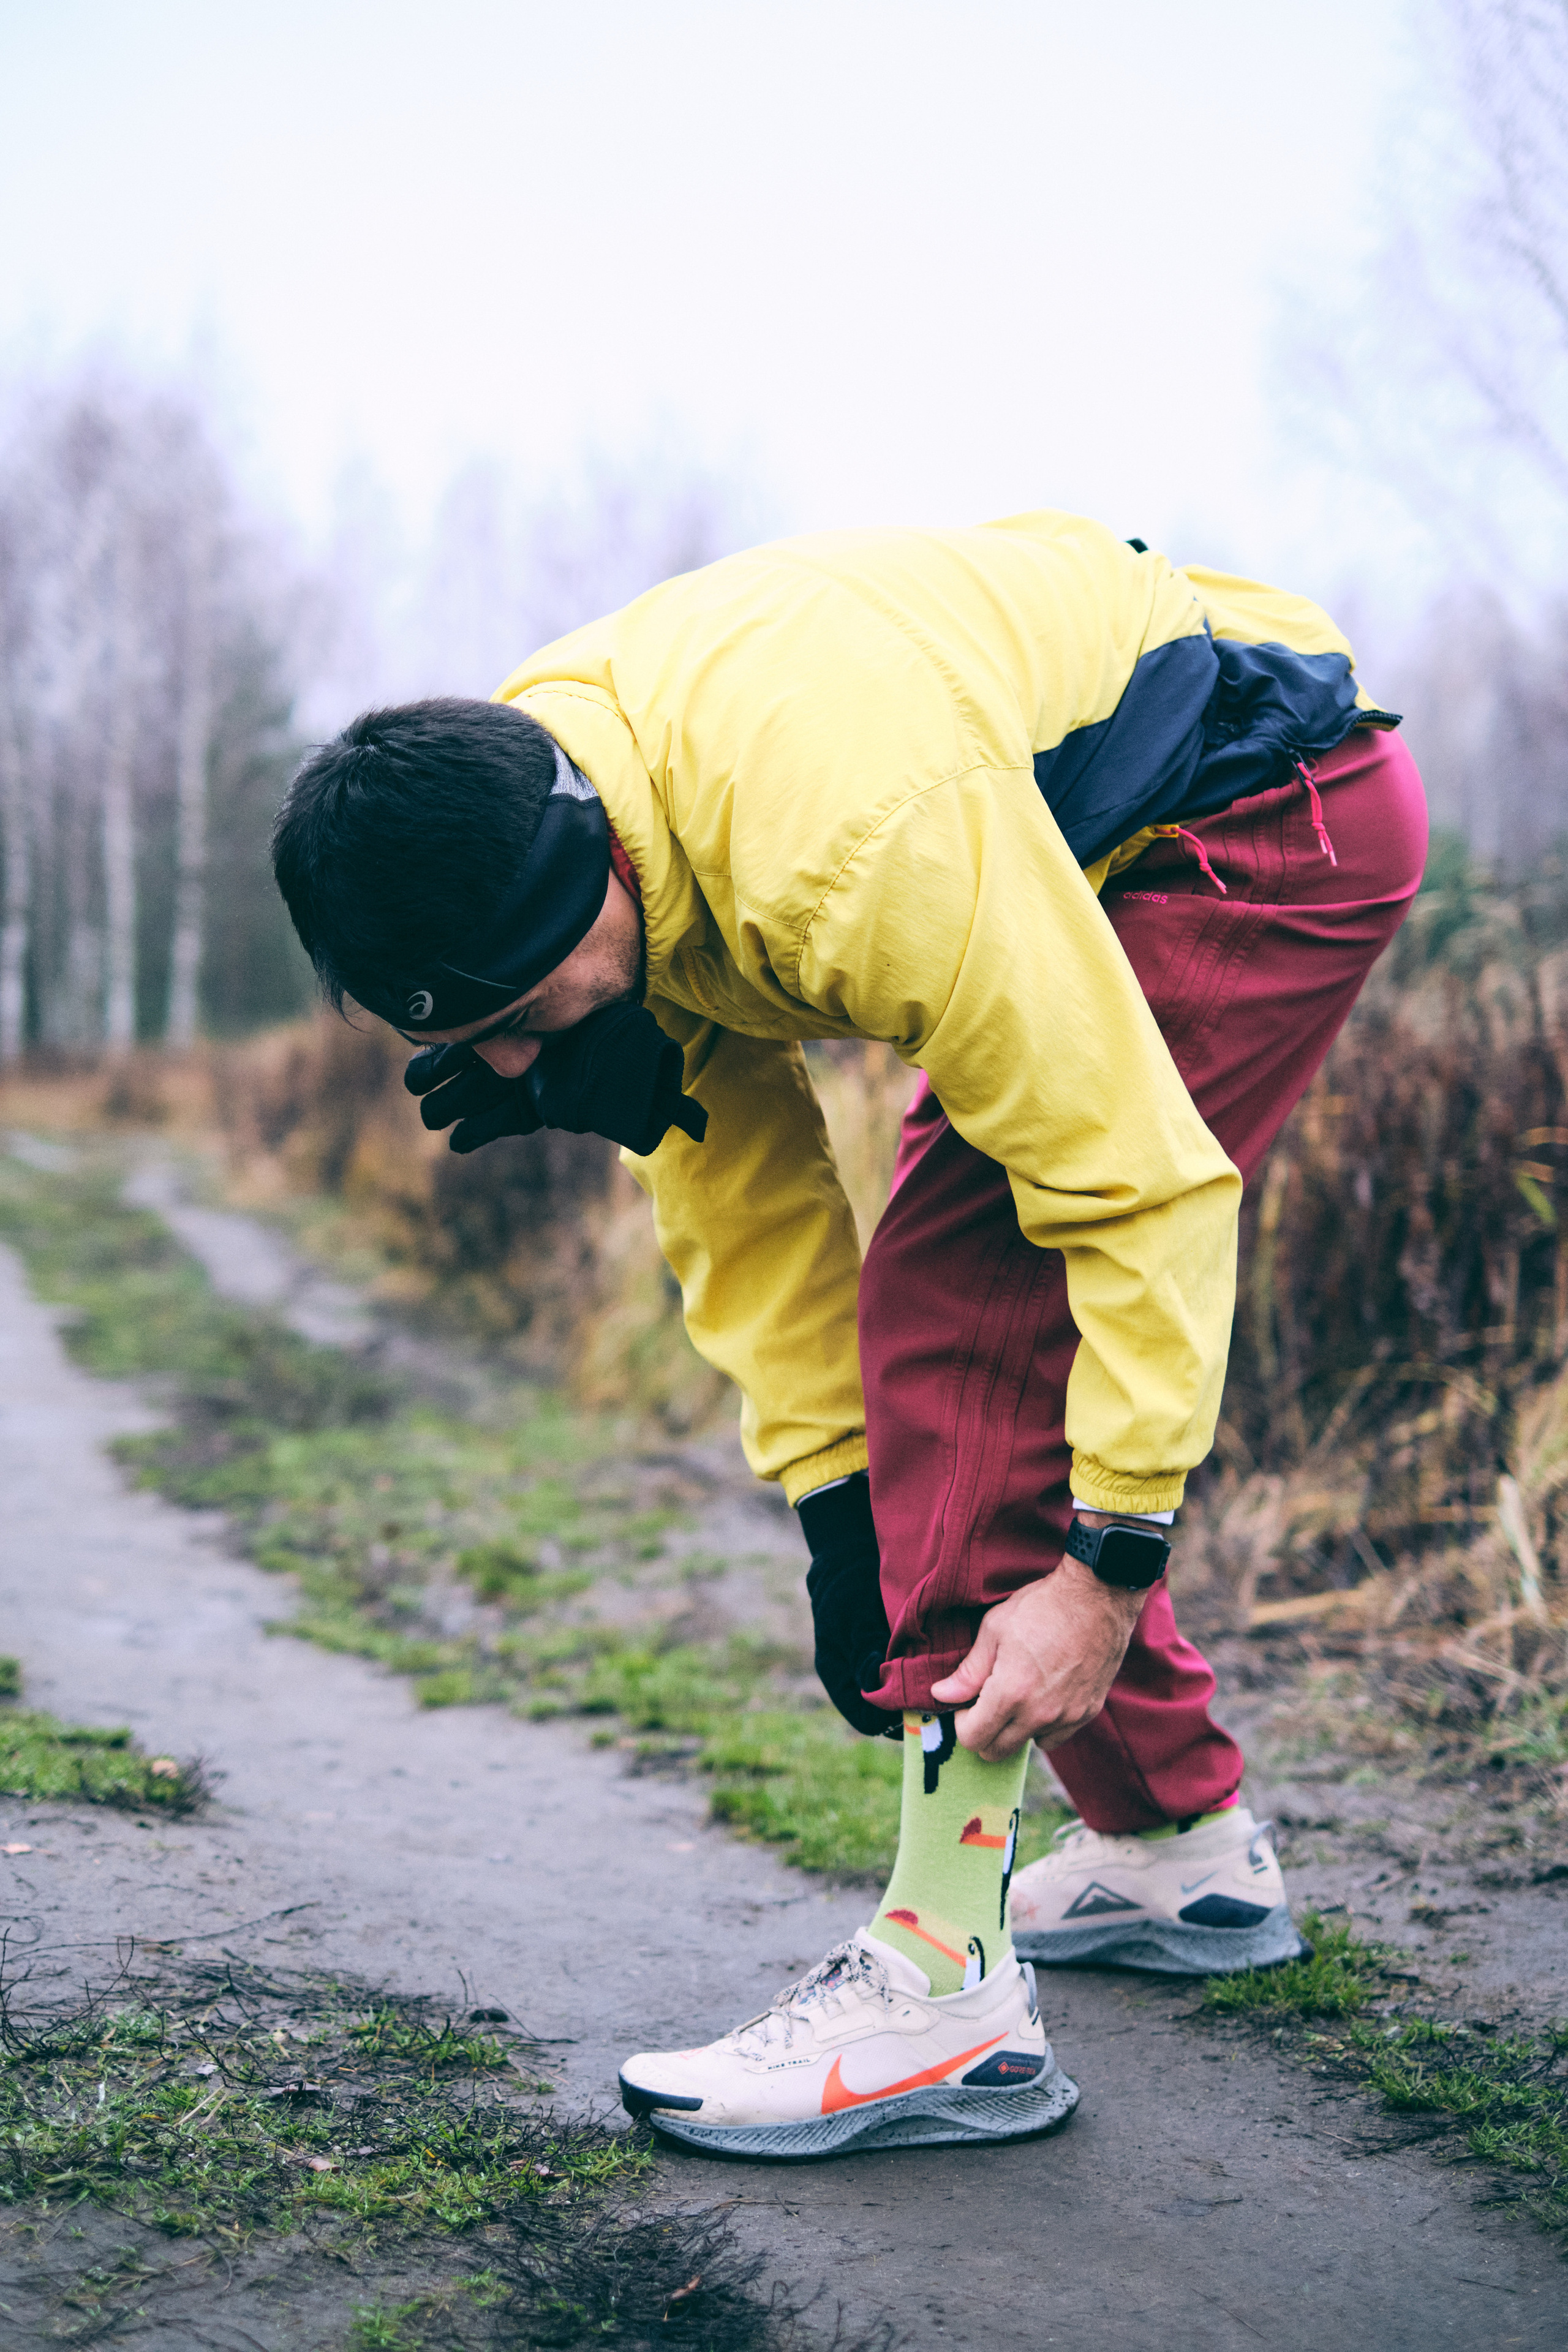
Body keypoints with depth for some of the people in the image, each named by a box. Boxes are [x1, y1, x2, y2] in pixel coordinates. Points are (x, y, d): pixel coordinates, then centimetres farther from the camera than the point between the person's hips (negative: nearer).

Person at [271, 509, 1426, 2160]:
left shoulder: (852, 842, -39)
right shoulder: (510, 821, -10)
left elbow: (1137, 1176, -32)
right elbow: (740, 1186, -3)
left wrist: (1107, 1562, -29)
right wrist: (841, 1511, -4)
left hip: (1283, 814, -9)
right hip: (1097, 842, 9)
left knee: (957, 1297, -20)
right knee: (987, 1340, 8)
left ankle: (945, 1986, -17)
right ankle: (1184, 1850, 24)